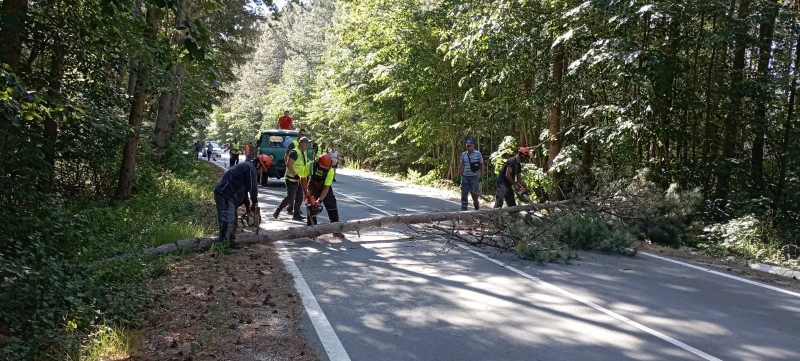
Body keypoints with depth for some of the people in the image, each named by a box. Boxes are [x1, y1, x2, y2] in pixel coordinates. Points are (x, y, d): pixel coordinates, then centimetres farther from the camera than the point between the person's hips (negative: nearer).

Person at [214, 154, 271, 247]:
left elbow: (244, 188, 28)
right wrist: (255, 201, 5)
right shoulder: (251, 168, -8)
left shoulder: (246, 167, 25)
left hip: (227, 194, 11)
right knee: (227, 220, -15)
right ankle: (222, 243, -18)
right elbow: (252, 187, -10)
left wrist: (248, 204, 24)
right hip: (225, 194, -11)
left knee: (233, 219, 17)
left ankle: (230, 241, 24)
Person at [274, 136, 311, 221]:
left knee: (299, 197, 10)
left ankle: (296, 214, 17)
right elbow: (289, 165, -25)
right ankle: (277, 212, 1)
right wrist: (296, 175, -25)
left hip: (299, 179, 9)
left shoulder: (304, 153, 11)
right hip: (291, 179, -9)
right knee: (290, 197, -10)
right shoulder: (294, 152, -18)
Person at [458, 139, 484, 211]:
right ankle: (463, 208, 9)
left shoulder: (477, 154, -1)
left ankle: (476, 205, 20)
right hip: (465, 176, 3)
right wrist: (459, 175, 10)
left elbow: (481, 165, 3)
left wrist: (481, 175, -2)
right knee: (464, 193, 2)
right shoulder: (463, 154, 7)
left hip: (474, 176, -3)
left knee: (474, 192, -5)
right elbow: (461, 165, 13)